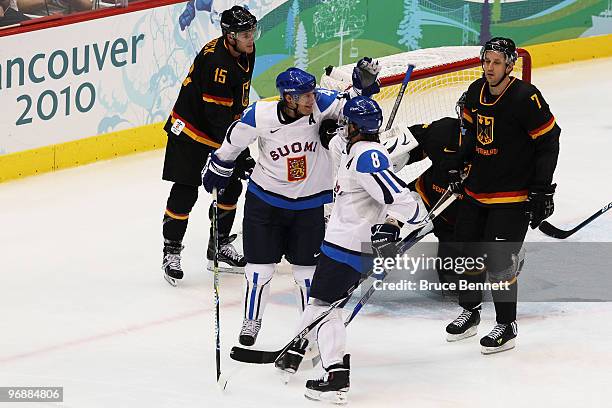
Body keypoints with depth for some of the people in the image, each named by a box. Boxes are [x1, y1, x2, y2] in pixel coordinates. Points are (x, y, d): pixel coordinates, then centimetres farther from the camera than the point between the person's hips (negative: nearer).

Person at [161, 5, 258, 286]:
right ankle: (171, 251, 3)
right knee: (185, 193, -8)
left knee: (231, 186, 12)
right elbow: (217, 115, -30)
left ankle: (219, 245, 27)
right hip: (191, 128, -9)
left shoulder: (246, 53, -2)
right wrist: (240, 154, -31)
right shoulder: (217, 61, -30)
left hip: (222, 130, 9)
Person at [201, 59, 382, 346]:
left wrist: (363, 85, -35)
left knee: (307, 269, 8)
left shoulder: (319, 104, -18)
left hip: (310, 204, 1)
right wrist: (216, 170, 12)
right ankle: (251, 322, 28)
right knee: (260, 266, 7)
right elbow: (234, 142, -3)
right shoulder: (259, 115, -20)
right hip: (266, 200, -1)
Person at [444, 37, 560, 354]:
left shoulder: (526, 98, -19)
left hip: (513, 195, -7)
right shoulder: (476, 92, 3)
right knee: (469, 250, 14)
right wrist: (457, 167, 15)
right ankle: (470, 313, 35)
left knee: (499, 259, -10)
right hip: (477, 189, 7)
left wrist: (542, 191, -15)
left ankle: (506, 327, 5)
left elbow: (548, 143, -14)